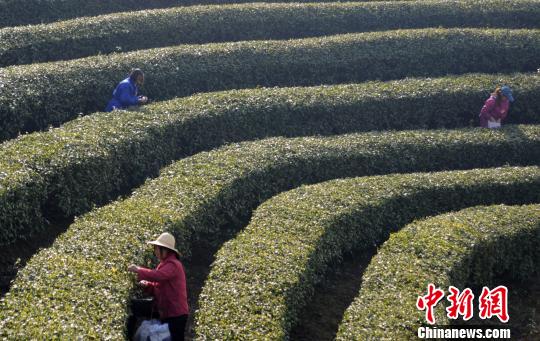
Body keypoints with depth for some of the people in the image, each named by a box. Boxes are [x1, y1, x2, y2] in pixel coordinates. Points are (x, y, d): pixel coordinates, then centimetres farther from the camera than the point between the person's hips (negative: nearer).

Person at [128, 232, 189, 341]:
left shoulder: (173, 264, -15)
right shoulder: (165, 264, 15)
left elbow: (157, 275, -33)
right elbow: (159, 288, 17)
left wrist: (138, 270, -22)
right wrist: (146, 284, -2)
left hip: (176, 313, -10)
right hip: (167, 313, 10)